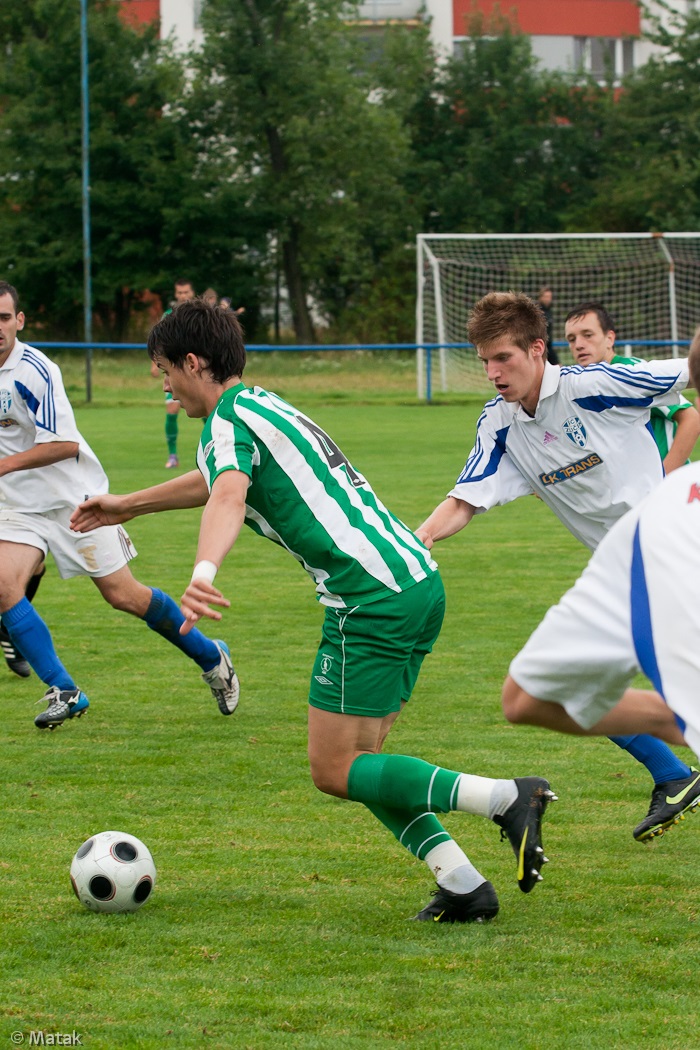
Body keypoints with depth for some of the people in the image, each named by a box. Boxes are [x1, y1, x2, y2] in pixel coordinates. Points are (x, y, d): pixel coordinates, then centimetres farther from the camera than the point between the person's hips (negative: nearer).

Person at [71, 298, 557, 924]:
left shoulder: (230, 418, -5)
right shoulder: (265, 406, 25)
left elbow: (229, 497, -28)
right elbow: (218, 478, 46)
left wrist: (203, 574, -46)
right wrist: (128, 507, 56)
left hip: (372, 600, -9)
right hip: (420, 583, 9)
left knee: (336, 772, -4)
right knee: (359, 763, 14)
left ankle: (505, 798, -15)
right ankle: (462, 884, 3)